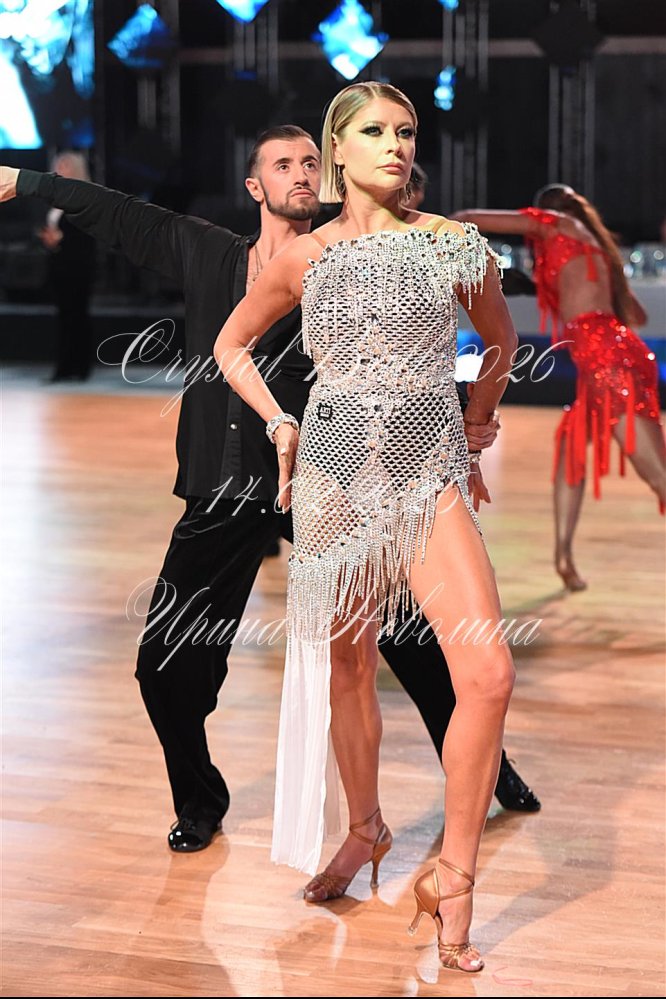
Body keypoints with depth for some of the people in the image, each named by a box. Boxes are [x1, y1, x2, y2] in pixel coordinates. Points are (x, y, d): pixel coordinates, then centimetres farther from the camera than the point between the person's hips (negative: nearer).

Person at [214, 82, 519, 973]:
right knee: (348, 665, 10)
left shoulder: (453, 245, 2)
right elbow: (232, 343, 18)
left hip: (431, 479, -1)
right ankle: (365, 830, 34)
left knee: (488, 673, -17)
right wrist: (279, 423, 7)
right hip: (335, 475, 1)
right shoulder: (304, 258, 4)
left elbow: (501, 339, 20)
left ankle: (453, 879, -5)